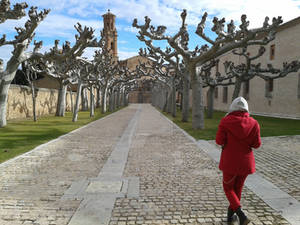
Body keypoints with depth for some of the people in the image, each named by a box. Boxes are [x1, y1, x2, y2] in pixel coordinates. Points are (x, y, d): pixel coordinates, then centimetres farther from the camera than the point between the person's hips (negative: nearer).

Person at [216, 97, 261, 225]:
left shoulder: (225, 121, -12)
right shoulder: (253, 123, -6)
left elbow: (219, 141, -13)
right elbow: (256, 144, -4)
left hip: (229, 161, -2)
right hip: (245, 162, 3)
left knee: (228, 187, 17)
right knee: (238, 188, 21)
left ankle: (241, 215, 0)